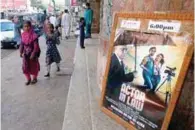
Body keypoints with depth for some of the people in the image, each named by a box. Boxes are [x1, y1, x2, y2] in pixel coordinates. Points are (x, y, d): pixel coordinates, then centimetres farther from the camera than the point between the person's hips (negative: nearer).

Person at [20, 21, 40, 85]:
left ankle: (34, 78, 33)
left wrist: (33, 54, -21)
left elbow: (36, 46, -18)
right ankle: (28, 79, 25)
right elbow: (22, 44, 6)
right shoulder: (23, 35, -2)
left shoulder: (33, 35, -19)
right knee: (25, 67, 6)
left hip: (33, 53, -5)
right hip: (25, 53, 5)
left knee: (34, 66, 11)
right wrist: (21, 52, 1)